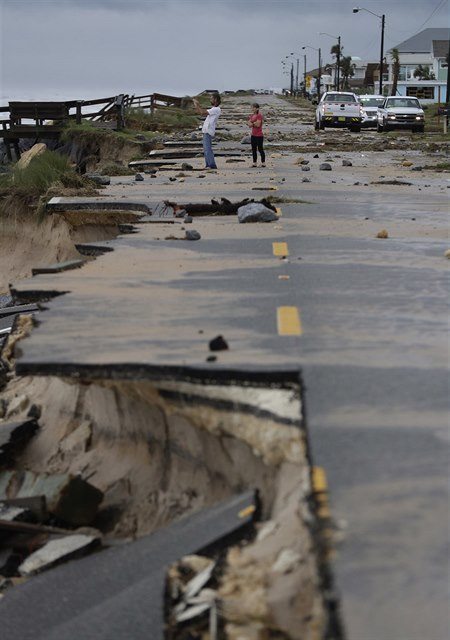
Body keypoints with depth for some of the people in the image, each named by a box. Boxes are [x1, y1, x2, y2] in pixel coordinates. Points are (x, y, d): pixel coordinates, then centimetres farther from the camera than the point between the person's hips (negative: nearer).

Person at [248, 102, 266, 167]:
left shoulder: (259, 115, -12)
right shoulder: (252, 115, 12)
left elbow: (258, 124, -21)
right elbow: (249, 125, 3)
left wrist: (252, 123, -6)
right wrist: (255, 123, -12)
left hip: (259, 135, -8)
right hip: (253, 135, 8)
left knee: (260, 149, -3)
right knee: (254, 149, 9)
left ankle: (263, 162, 5)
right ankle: (254, 162, 14)